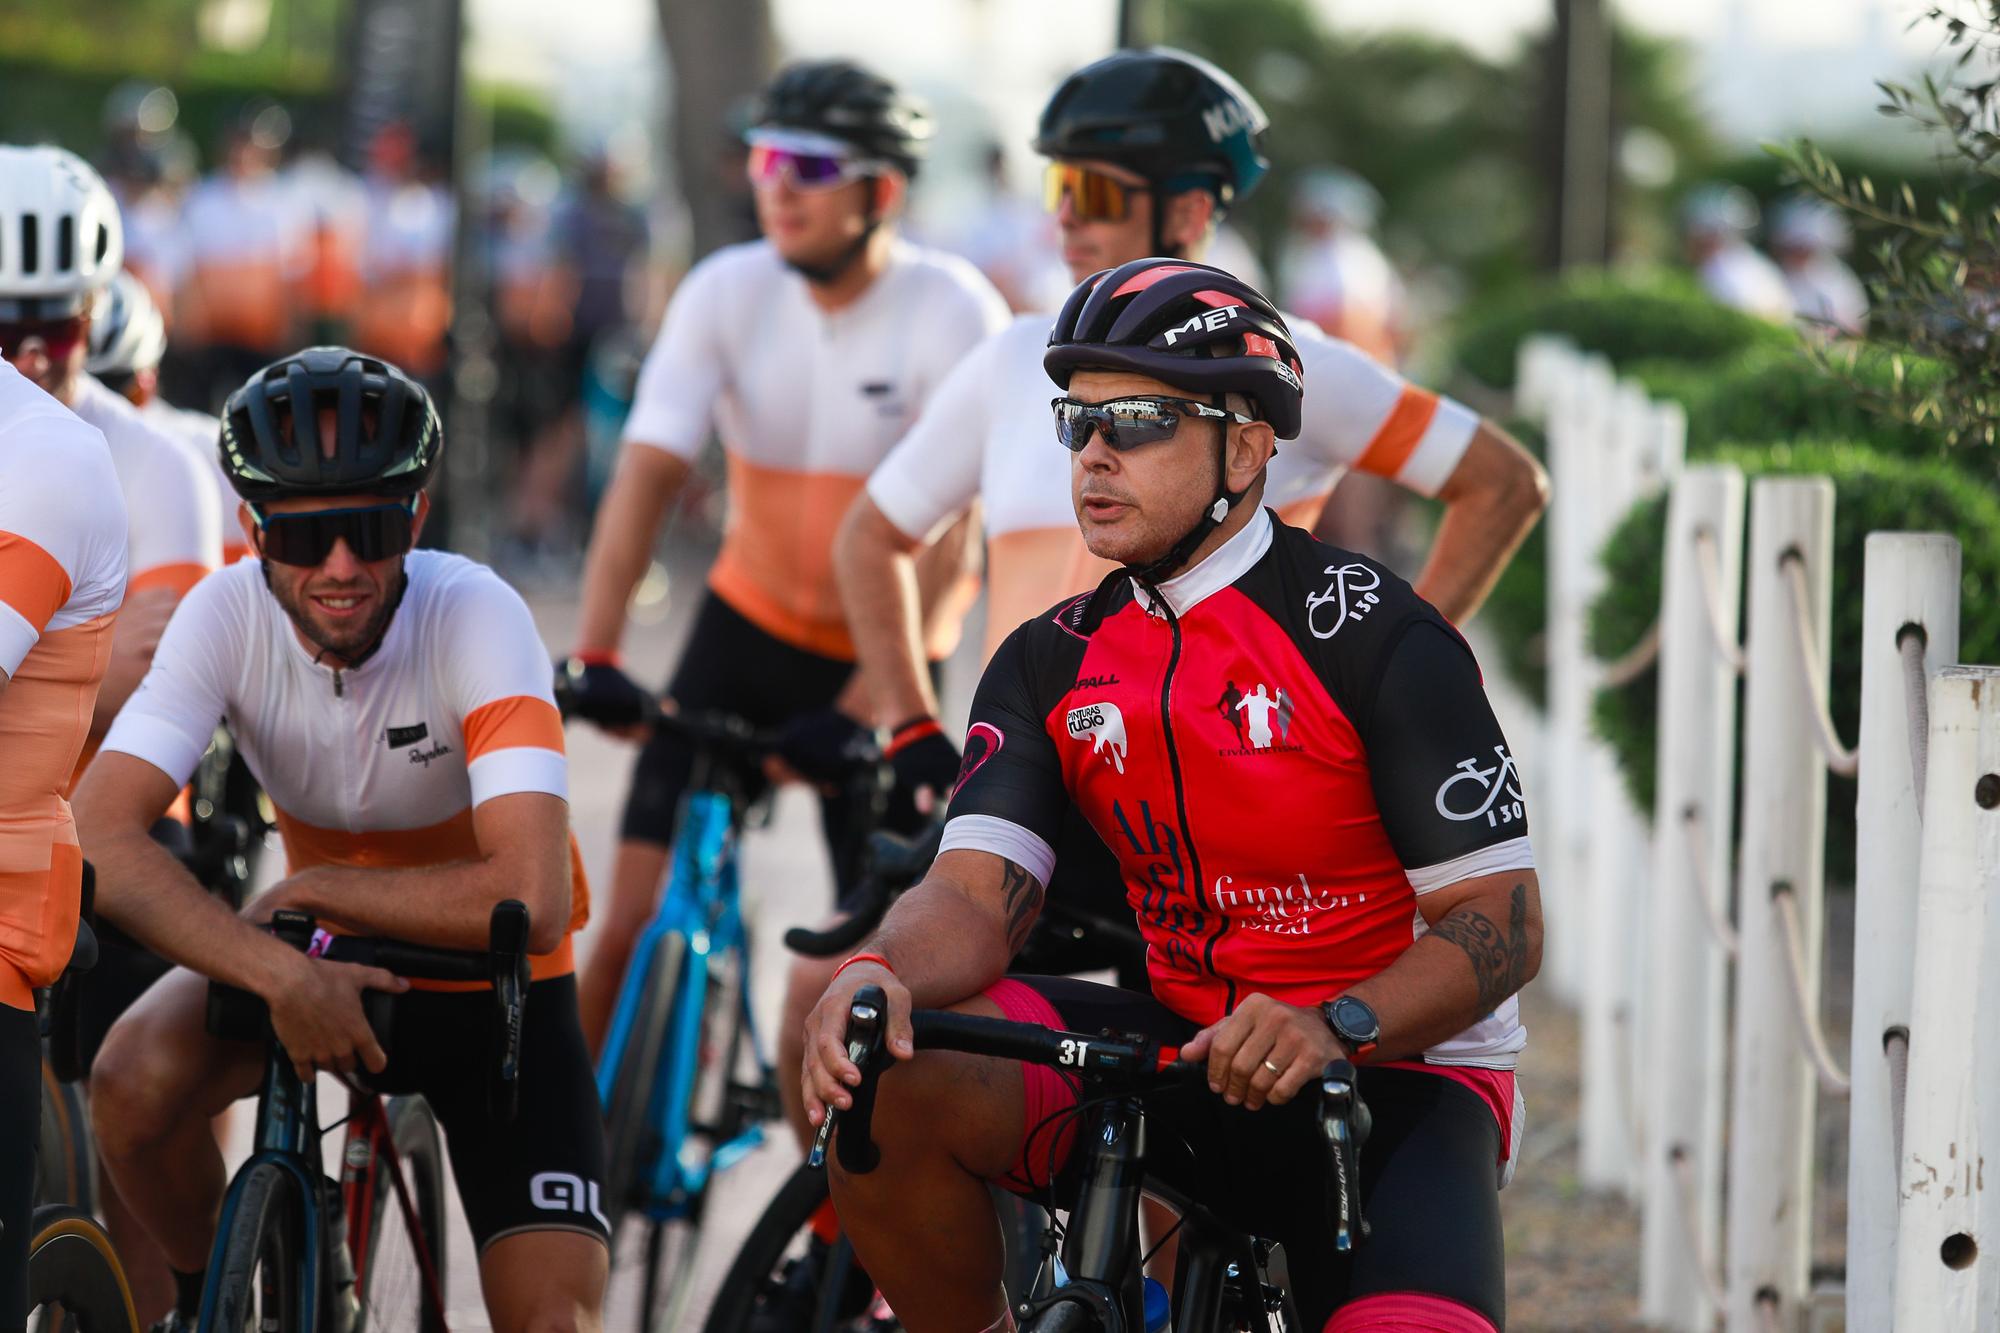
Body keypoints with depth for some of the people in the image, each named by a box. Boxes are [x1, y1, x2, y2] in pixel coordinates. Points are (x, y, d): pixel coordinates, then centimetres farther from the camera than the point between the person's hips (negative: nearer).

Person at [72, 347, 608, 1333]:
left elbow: (530, 901, -37)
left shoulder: (475, 616, -27)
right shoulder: (227, 614, -20)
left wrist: (309, 891, -27)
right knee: (134, 1083, -27)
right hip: (322, 955, 2)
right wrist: (282, 972, -43)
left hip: (492, 991, -2)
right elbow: (97, 838, -32)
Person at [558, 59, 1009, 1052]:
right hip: (750, 625, 2)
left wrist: (861, 708, -30)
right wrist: (594, 658, -29)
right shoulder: (726, 292, -10)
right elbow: (645, 477, -17)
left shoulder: (954, 314, -19)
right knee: (635, 927, -8)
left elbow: (945, 541, -23)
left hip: (882, 658, -2)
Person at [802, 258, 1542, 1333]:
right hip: (1186, 1048, 5)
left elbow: (1502, 921, -15)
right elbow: (974, 892, -7)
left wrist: (1331, 1028, -32)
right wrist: (876, 975, -30)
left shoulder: (1375, 638, -12)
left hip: (1394, 1076, -4)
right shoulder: (1050, 666, 5)